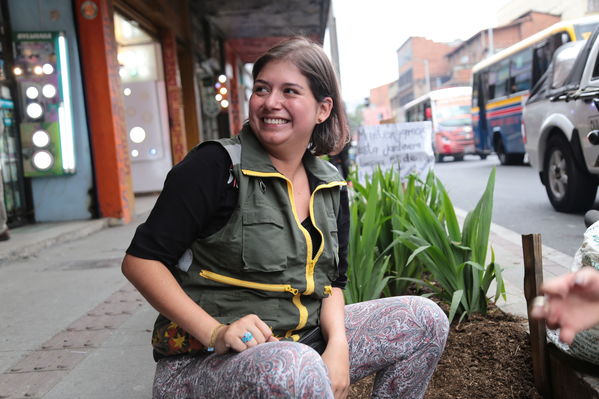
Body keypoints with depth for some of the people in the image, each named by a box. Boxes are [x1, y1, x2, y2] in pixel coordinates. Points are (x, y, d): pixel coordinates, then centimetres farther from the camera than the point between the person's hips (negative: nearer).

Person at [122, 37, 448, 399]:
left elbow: (331, 282, 9)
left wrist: (338, 344, -11)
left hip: (304, 343, 7)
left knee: (425, 319, 3)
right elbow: (140, 260, -14)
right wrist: (216, 332, -23)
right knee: (296, 370, -40)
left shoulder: (331, 188, 6)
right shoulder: (217, 166, -13)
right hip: (206, 362, -6)